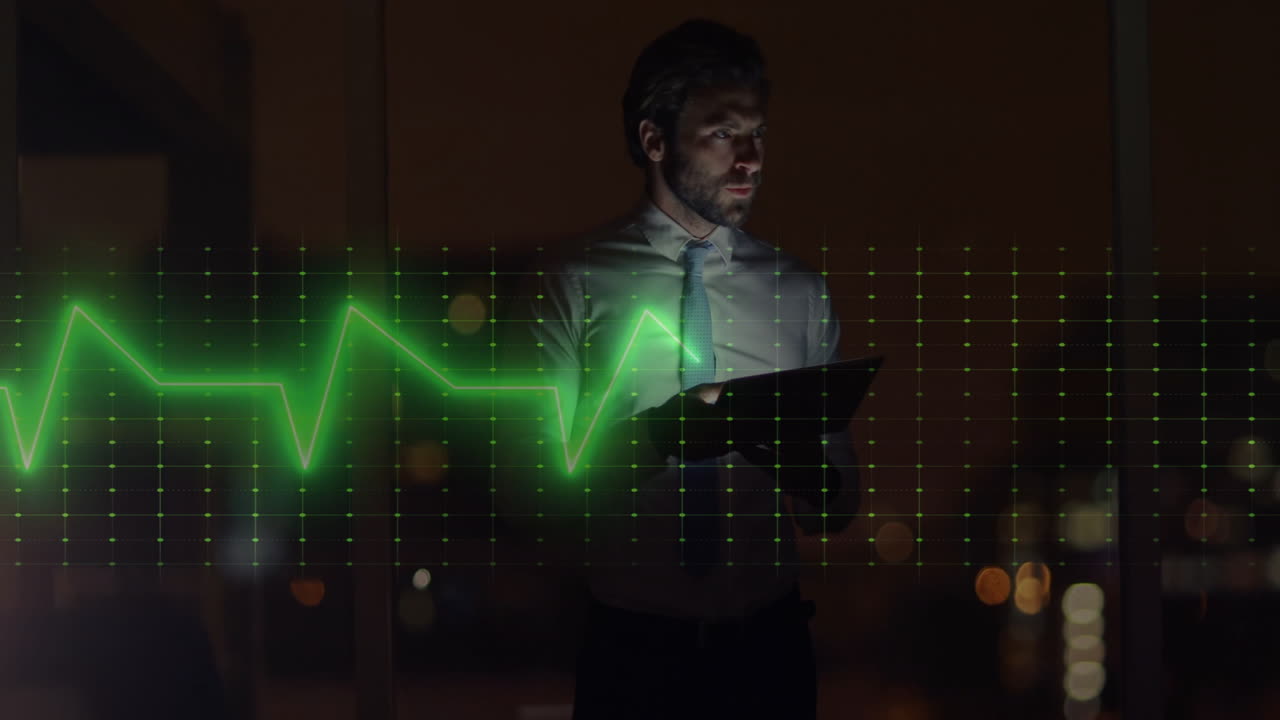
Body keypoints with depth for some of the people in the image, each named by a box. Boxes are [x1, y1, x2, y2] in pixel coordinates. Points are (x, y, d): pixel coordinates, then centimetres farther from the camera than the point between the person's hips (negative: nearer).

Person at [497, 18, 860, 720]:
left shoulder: (799, 290, 6)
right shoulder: (570, 284, -3)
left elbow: (838, 505, 9)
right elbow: (524, 490, -8)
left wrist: (792, 454, -15)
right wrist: (653, 437, -25)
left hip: (769, 643, 3)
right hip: (632, 651, -2)